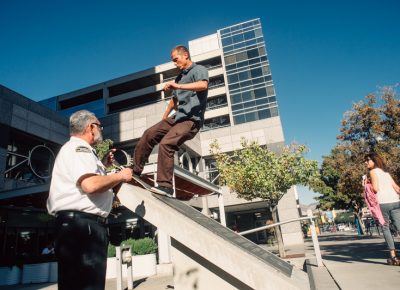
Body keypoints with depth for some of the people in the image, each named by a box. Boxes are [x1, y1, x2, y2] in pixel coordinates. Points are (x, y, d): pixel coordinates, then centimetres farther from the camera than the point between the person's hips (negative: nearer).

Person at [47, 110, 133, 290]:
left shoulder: (77, 149, 25)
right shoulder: (78, 148, -8)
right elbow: (90, 185, -25)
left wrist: (103, 165, 29)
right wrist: (120, 176, -10)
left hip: (83, 224, 11)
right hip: (81, 222, -11)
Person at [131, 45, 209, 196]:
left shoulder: (199, 70, -2)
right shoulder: (179, 77, 23)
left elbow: (203, 85, -26)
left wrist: (178, 86, -30)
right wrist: (163, 119, 30)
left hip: (191, 120, -8)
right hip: (177, 117, 9)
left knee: (166, 144, -25)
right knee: (149, 134, 1)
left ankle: (165, 185, -21)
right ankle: (135, 170, 9)